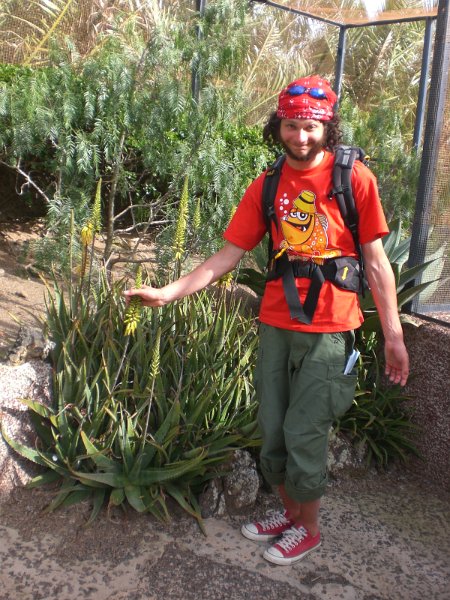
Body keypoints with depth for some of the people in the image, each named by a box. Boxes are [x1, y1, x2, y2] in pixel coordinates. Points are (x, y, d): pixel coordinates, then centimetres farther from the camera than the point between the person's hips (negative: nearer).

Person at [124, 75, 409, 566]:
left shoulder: (353, 178, -5)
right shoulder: (267, 186, 6)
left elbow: (375, 262, -3)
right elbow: (229, 254, 5)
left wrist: (393, 335, -5)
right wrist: (169, 292, -3)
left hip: (329, 329, -4)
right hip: (276, 324, 4)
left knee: (303, 433, 1)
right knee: (272, 430, 13)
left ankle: (307, 528, 27)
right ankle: (289, 512, 38)